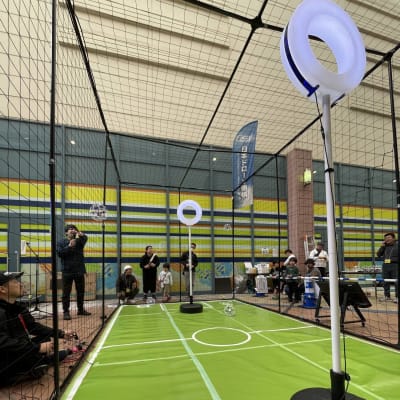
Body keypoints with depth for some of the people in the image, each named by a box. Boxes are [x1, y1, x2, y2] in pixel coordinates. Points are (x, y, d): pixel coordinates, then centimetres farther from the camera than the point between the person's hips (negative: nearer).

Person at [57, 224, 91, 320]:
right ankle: (66, 311, 6)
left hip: (79, 270, 3)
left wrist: (81, 235, -33)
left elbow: (85, 239, -14)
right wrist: (69, 246, -18)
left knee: (81, 291, 11)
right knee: (66, 292, -1)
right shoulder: (61, 242, 4)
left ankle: (81, 309, 23)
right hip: (67, 271, -3)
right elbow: (59, 253, -10)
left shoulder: (79, 241, 9)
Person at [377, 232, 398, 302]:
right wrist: (382, 246, 4)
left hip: (395, 265, -5)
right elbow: (378, 254, 12)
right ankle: (387, 296, 18)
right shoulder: (385, 246, 15)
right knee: (385, 282, 9)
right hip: (385, 265, 5)